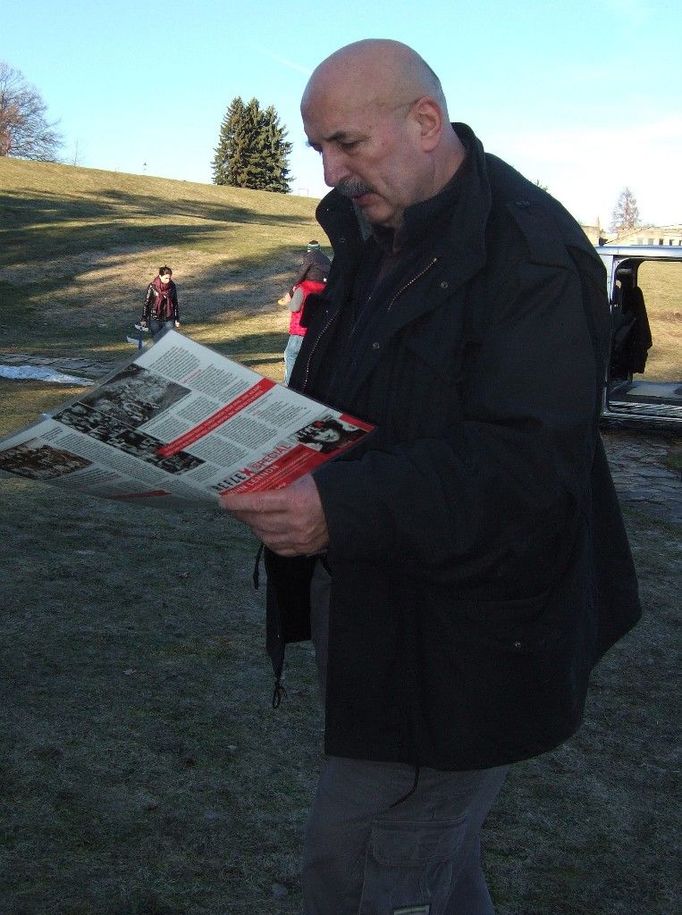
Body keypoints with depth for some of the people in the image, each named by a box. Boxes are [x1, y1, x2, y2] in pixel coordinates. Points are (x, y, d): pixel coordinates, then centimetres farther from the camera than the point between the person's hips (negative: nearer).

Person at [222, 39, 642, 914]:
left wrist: (344, 510, -36)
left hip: (460, 643, -9)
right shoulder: (372, 238, 12)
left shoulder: (531, 252, -18)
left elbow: (526, 465, -27)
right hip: (372, 614, 9)